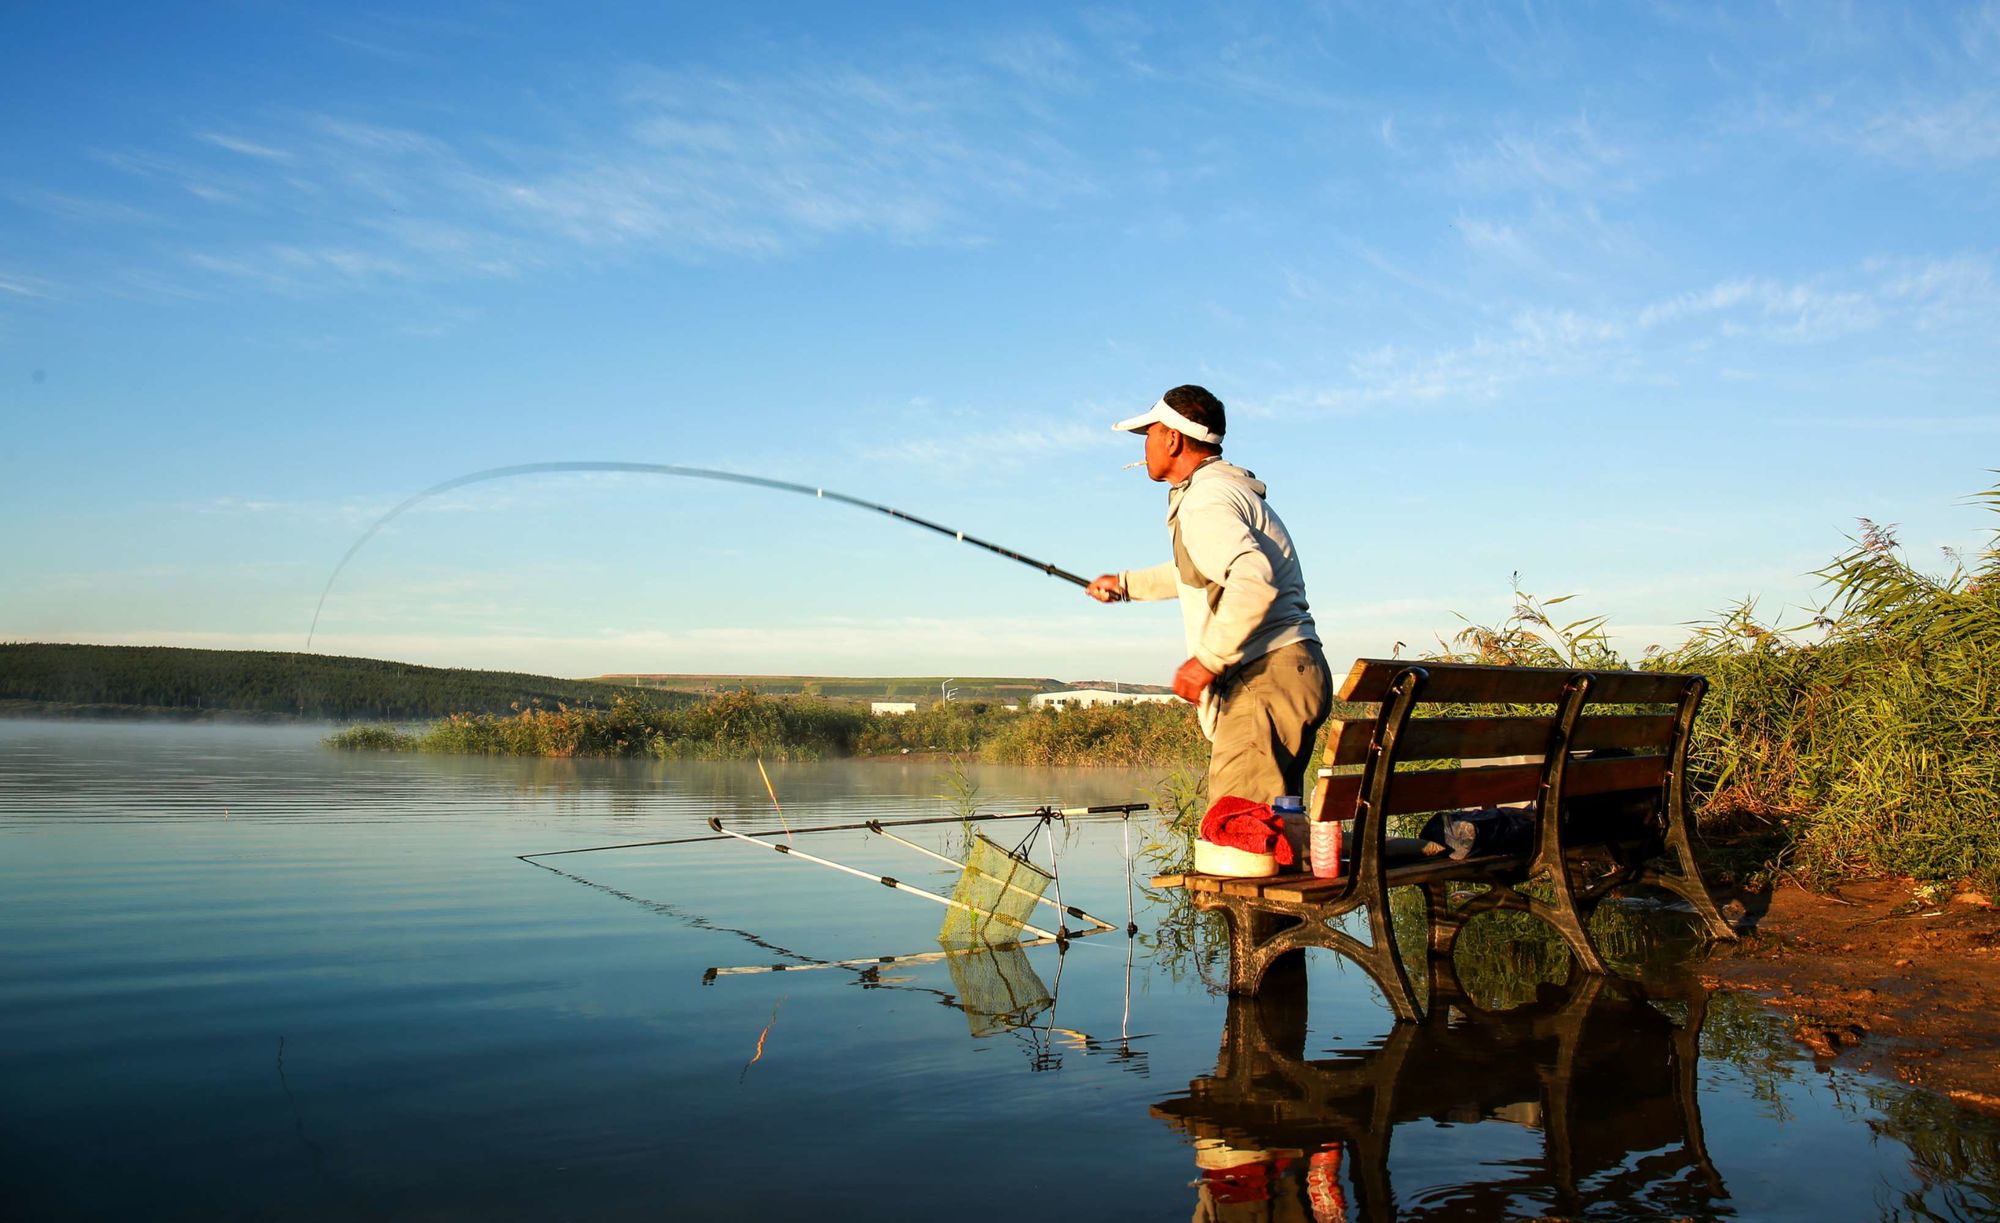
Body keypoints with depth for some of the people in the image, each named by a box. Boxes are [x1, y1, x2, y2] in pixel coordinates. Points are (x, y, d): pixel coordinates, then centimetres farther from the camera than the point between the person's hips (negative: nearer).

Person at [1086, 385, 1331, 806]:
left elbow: (1254, 581, -30)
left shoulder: (1204, 501, -13)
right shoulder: (1223, 490, 21)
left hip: (1266, 679, -11)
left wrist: (1207, 660, -25)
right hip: (1288, 676, 11)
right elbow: (1197, 571, 40)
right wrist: (1127, 584, 49)